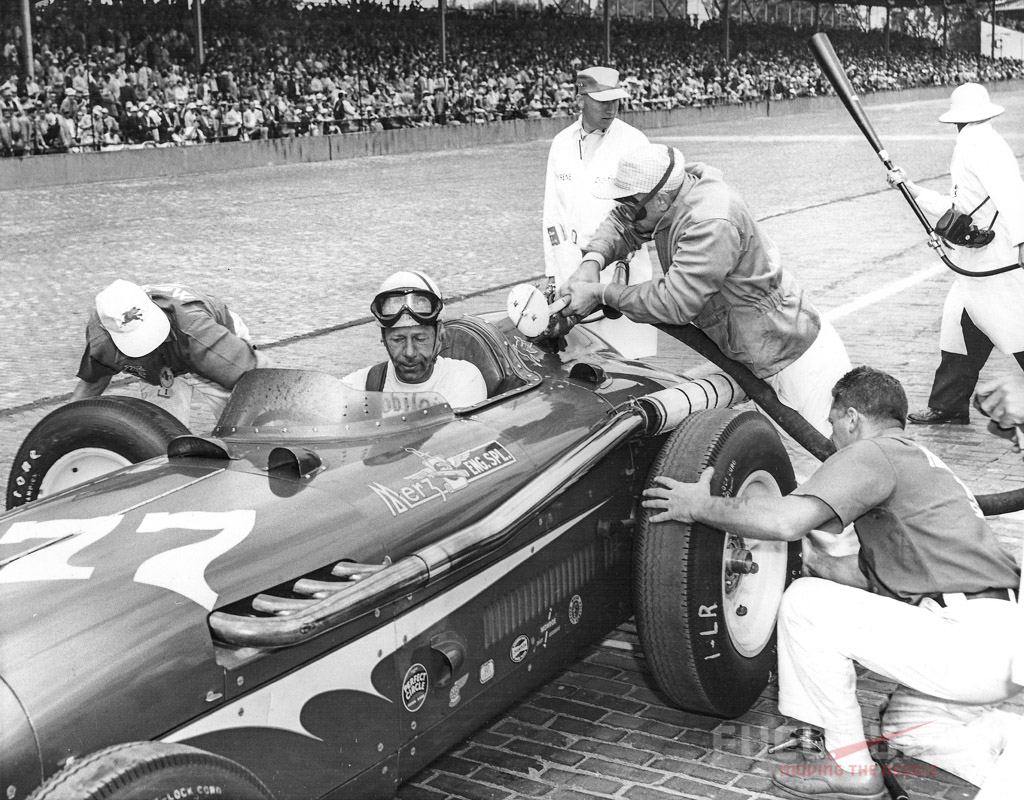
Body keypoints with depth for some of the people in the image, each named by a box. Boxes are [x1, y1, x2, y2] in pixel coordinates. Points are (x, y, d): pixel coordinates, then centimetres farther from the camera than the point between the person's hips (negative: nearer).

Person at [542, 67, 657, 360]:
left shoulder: (633, 142, -5)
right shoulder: (561, 143, 9)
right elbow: (552, 212, 14)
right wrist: (552, 273, 12)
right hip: (570, 267, 4)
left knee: (628, 353, -6)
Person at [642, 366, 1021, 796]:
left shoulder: (873, 453, -7)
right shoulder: (919, 459, 24)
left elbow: (785, 520, -22)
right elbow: (875, 572, 31)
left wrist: (700, 506, -8)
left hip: (972, 644, -10)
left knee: (806, 603, -7)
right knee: (905, 728, 28)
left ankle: (850, 765, 1)